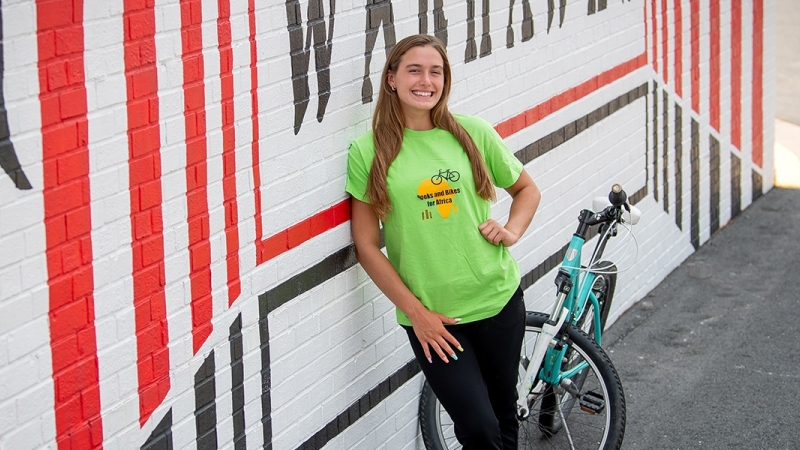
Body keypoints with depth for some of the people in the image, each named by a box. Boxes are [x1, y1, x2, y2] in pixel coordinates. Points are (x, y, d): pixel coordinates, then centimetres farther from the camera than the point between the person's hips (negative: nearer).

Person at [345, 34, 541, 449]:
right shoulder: (368, 150, -6)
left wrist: (511, 231, -4)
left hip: (499, 300, 3)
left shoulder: (472, 133, 0)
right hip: (430, 315, -2)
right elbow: (367, 246, -5)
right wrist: (417, 313, -8)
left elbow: (527, 188, 15)